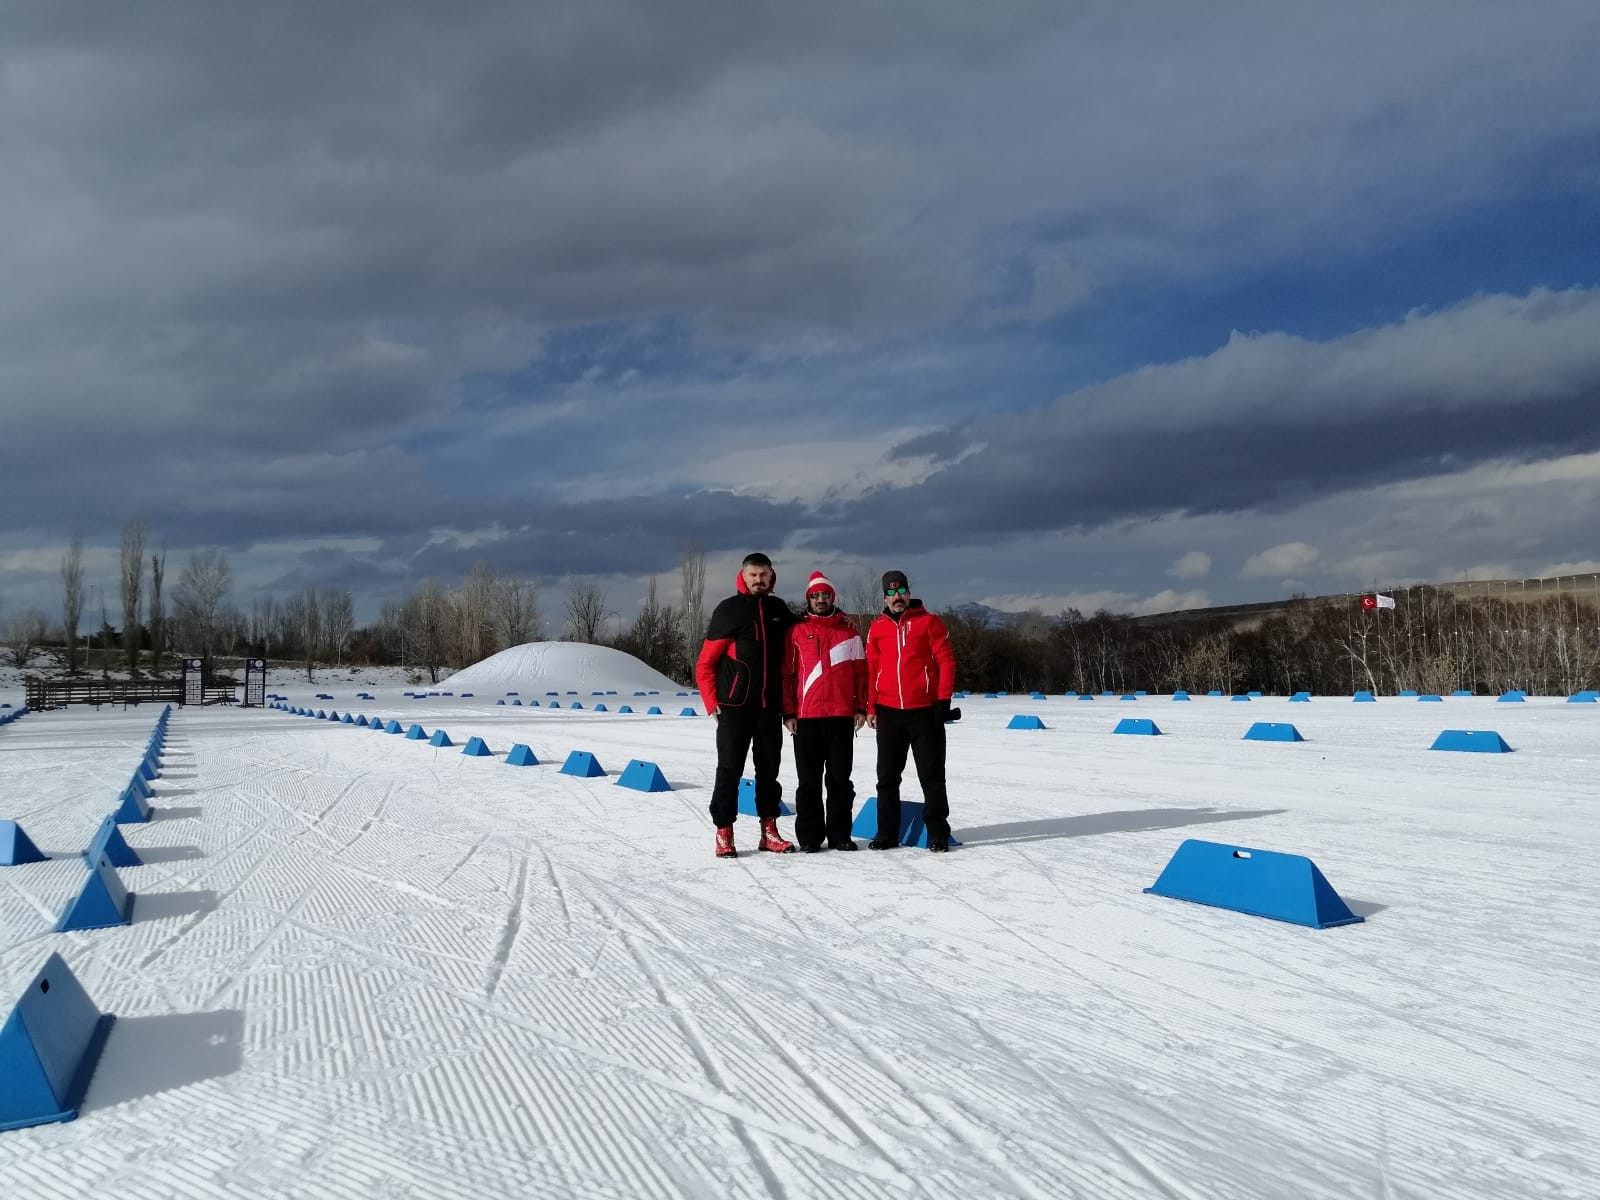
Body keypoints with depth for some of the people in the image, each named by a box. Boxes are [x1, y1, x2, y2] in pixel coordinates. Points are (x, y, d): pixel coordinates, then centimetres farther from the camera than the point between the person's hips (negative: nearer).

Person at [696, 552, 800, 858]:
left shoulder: (779, 610, 10)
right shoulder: (728, 610, -2)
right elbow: (706, 662, -3)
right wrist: (712, 701, -8)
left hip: (770, 706, 4)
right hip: (735, 706, -4)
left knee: (769, 769, 9)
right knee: (730, 769, -2)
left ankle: (769, 831, 17)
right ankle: (724, 833, 4)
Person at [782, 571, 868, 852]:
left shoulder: (849, 631, 11)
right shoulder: (796, 631, 6)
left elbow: (861, 671, 11)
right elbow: (786, 673, 4)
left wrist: (861, 708, 4)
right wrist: (788, 712, -3)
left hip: (842, 716, 1)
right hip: (806, 717, -1)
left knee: (840, 778, 6)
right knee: (809, 781, 3)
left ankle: (839, 834, 14)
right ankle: (809, 836, 10)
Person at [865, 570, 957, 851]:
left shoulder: (929, 622, 1)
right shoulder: (877, 628, 9)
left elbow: (946, 660, -2)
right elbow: (871, 669, 9)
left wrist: (944, 699, -9)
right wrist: (871, 706, 3)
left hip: (925, 711, -3)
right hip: (888, 712, 3)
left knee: (932, 776, 2)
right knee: (887, 776, 8)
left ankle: (938, 833, 9)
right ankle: (887, 833, 16)